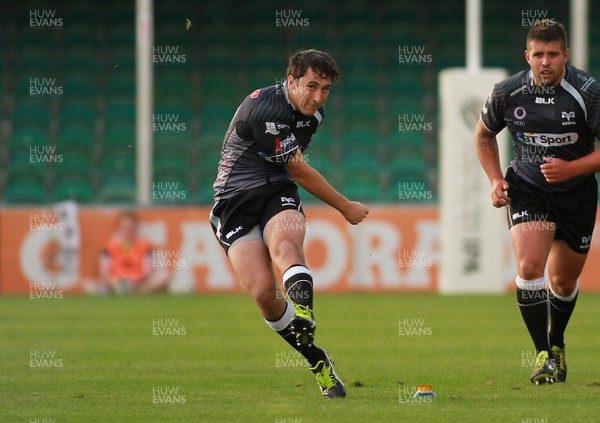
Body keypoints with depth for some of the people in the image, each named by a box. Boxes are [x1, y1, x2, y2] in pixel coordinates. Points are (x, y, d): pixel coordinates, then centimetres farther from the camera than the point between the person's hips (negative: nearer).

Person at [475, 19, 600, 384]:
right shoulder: (508, 93, -11)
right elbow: (484, 135, 10)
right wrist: (496, 180, -2)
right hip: (527, 187, 0)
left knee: (564, 281, 13)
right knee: (530, 266, -22)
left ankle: (557, 344, 41)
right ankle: (543, 355, -14)